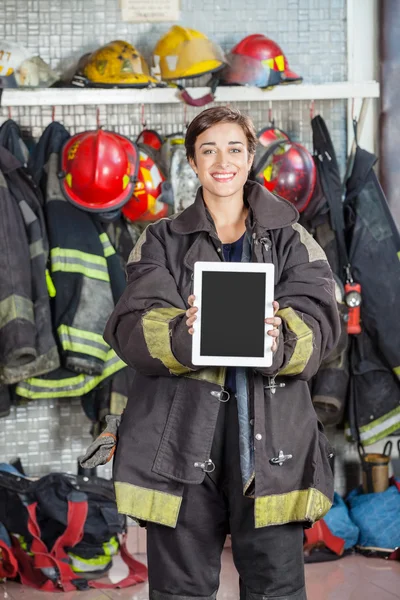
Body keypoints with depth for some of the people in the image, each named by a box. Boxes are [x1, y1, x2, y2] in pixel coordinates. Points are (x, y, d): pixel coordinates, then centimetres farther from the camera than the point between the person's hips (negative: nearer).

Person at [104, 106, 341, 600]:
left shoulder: (290, 240, 11)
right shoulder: (162, 241, 11)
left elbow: (318, 324, -4)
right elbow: (131, 328, -4)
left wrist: (277, 341, -28)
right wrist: (187, 336, -26)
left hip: (271, 436, 0)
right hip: (179, 438, 0)